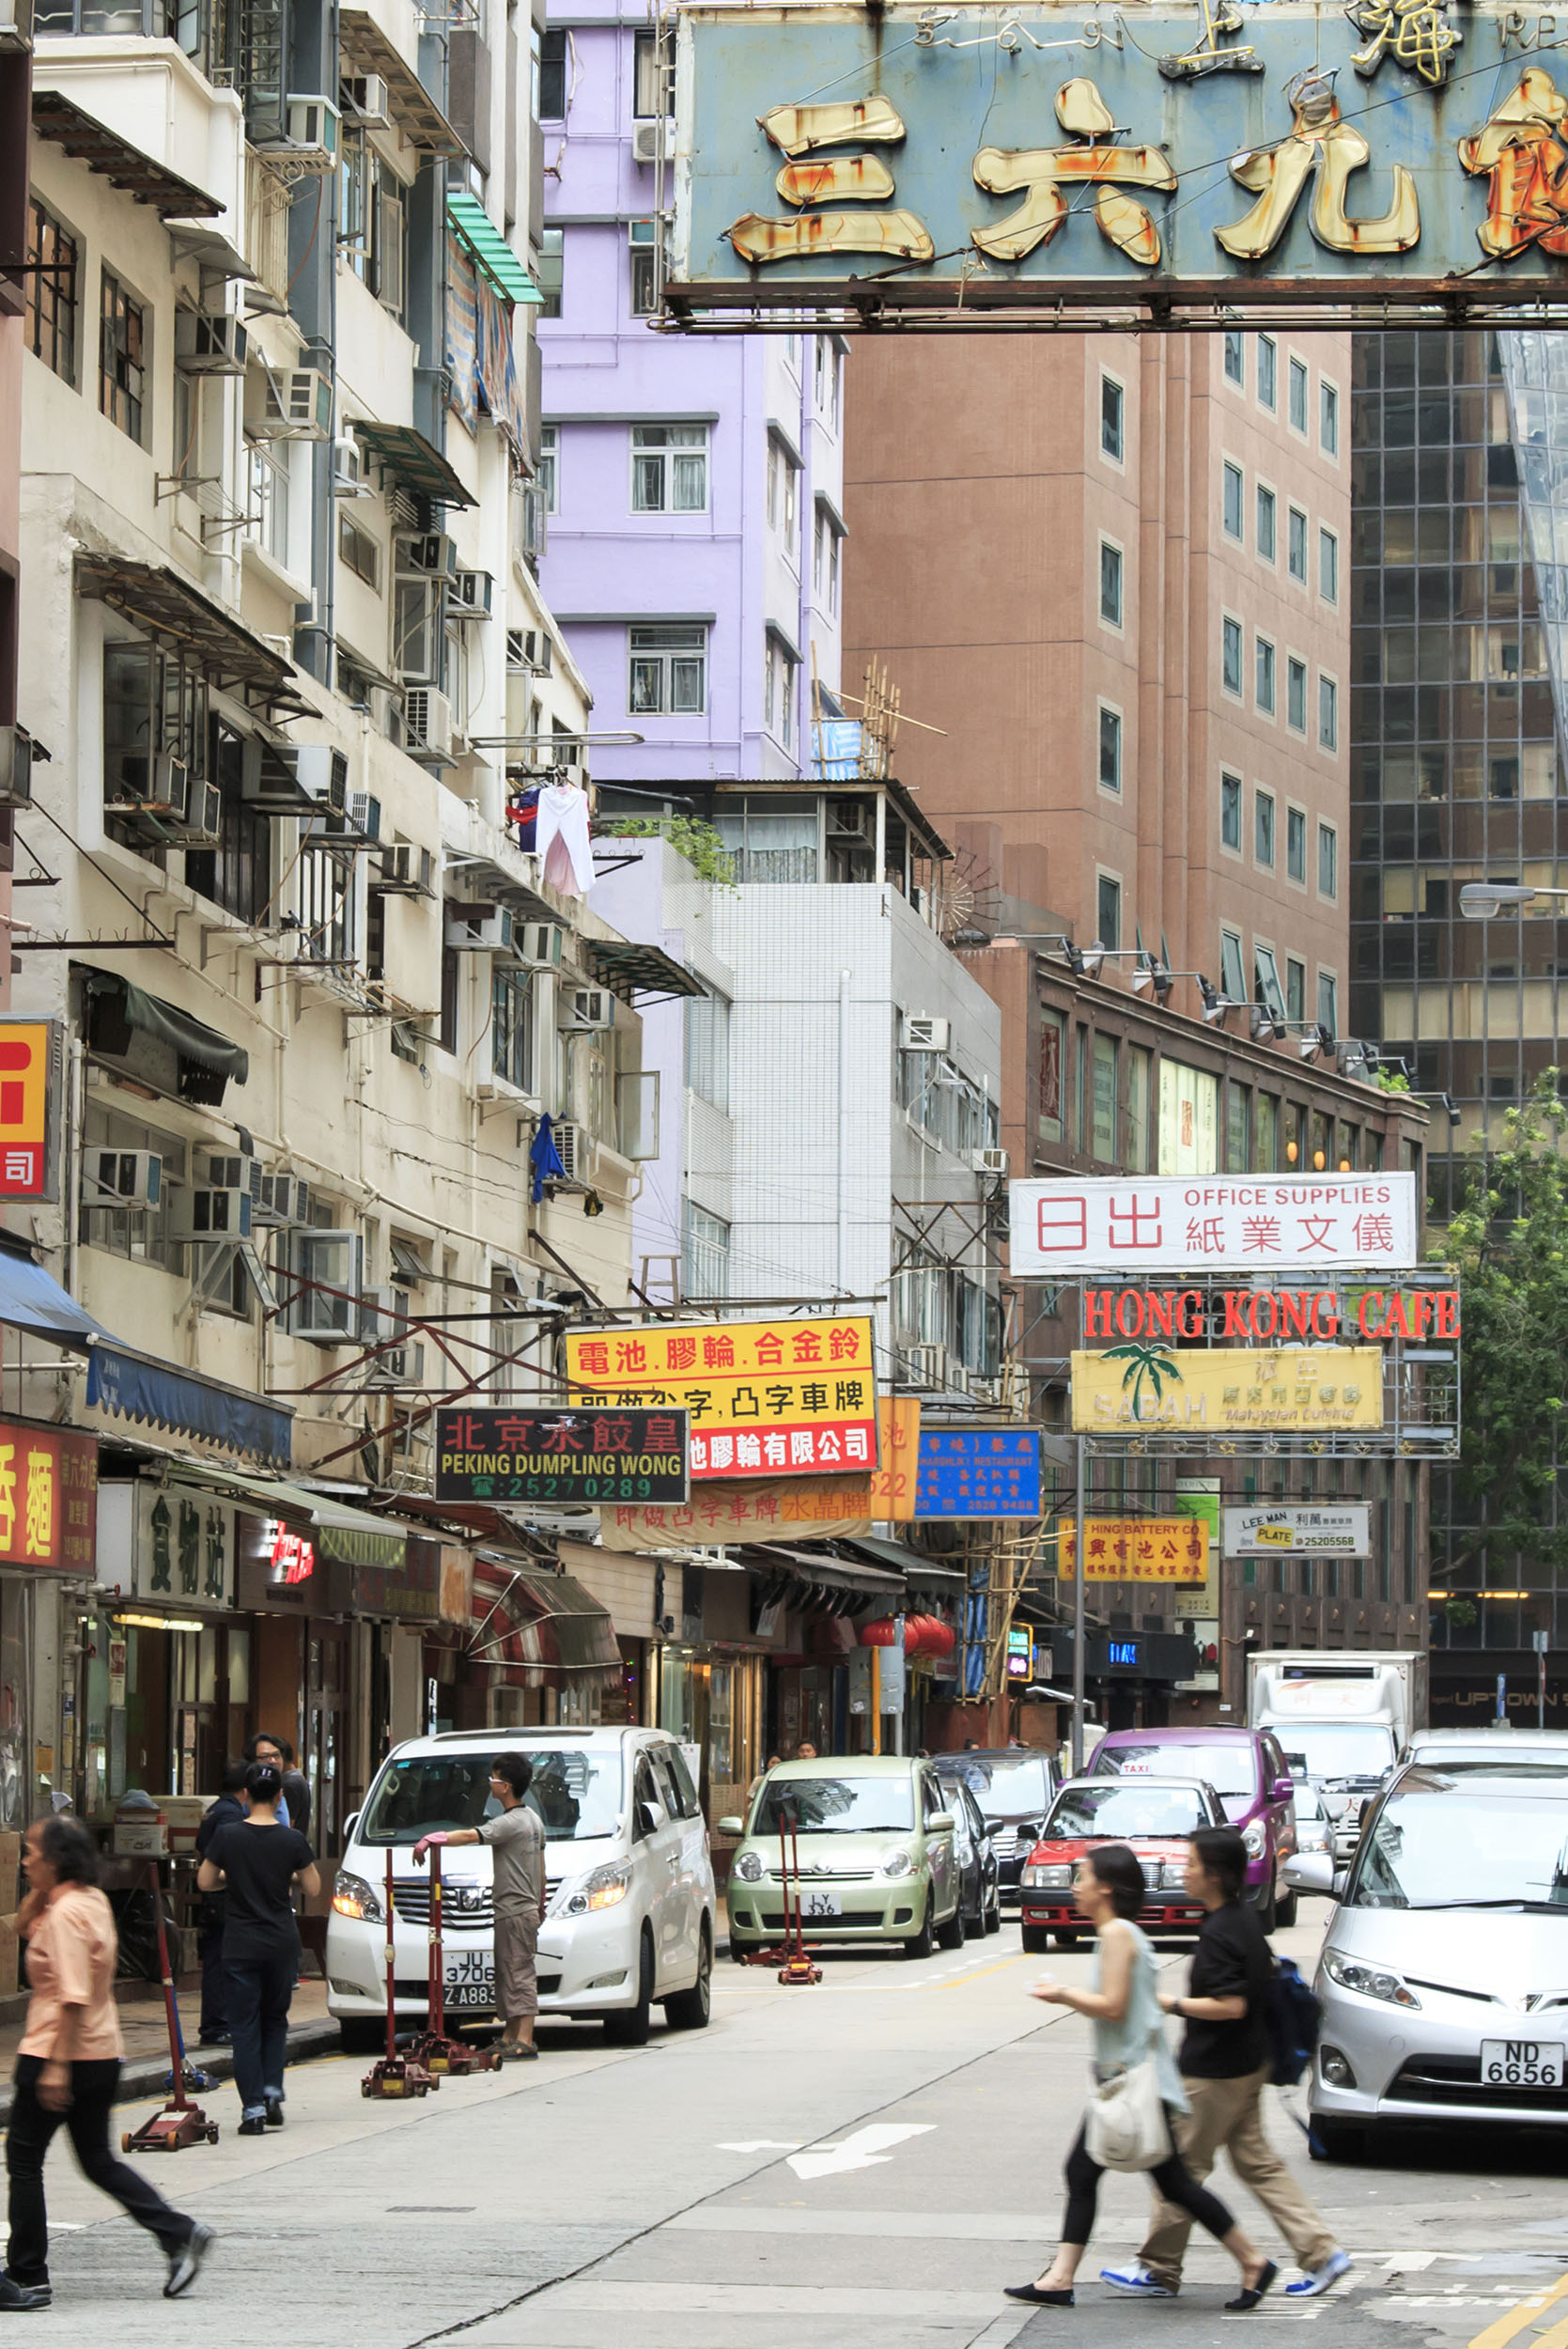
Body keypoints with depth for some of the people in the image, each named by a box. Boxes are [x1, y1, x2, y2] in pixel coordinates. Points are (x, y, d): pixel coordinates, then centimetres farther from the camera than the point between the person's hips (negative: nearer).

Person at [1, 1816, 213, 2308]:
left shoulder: (66, 1913, -19)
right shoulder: (92, 1900, 11)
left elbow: (73, 1997, -24)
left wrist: (58, 2066, -26)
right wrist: (40, 1890, 8)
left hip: (60, 2051, -10)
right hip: (101, 2053, 10)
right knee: (98, 2160, 16)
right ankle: (180, 2235, 6)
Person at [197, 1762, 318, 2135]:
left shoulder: (227, 1837, -8)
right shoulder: (292, 1840, -6)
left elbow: (205, 1882, 1)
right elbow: (313, 1889, 2)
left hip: (241, 1945, -1)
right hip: (282, 1943, 1)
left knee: (245, 2026, 3)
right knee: (275, 2019, 20)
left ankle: (253, 2108, -2)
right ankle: (272, 2091, 6)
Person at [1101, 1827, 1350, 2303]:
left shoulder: (1219, 1933, -21)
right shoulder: (1246, 1919, 8)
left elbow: (1229, 2005, -27)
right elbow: (1267, 1974, 20)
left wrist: (1173, 2005, -17)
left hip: (1216, 2072, -10)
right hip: (1249, 2064, 10)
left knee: (1183, 2166, 2)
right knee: (1256, 2162, 13)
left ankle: (1158, 2270, 11)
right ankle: (1320, 2253, 8)